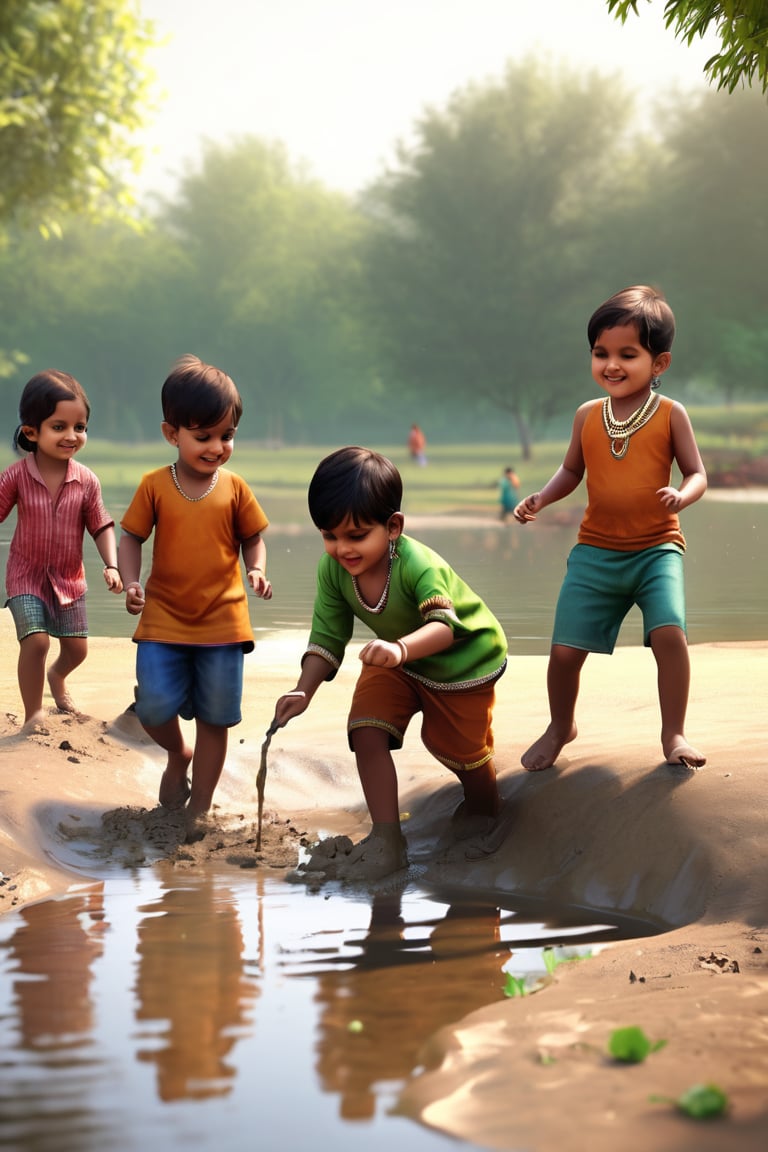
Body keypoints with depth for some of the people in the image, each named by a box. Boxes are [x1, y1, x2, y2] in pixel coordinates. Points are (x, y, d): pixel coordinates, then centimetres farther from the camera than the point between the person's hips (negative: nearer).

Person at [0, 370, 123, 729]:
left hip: (69, 578, 3)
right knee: (36, 641, -17)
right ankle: (33, 715, -1)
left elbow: (101, 526, -3)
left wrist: (111, 566, -14)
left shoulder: (86, 481, -12)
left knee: (77, 647, 10)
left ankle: (57, 676, 47)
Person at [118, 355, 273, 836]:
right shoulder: (155, 486, -3)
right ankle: (179, 755, 22)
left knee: (215, 718, 5)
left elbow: (253, 537, 9)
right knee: (155, 707, -12)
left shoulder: (235, 489, -1)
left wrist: (258, 571, -11)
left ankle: (199, 808, 19)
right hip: (163, 620, -1)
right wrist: (131, 582, -13)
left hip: (223, 621, 1)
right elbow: (132, 537, 3)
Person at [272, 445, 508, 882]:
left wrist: (400, 648, -73)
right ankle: (387, 841, -9)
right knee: (365, 730, -15)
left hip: (464, 659, -5)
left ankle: (484, 804, 43)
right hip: (398, 661, 5)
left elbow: (443, 625, -54)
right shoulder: (333, 570, -22)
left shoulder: (419, 565, -40)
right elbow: (328, 637, -15)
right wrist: (304, 690, -29)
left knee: (454, 744, 7)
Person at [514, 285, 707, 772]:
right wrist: (541, 498, 1)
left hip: (657, 549, -2)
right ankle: (561, 727, 26)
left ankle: (675, 732, -5)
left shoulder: (670, 414, -4)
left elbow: (697, 473, -2)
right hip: (596, 552, 3)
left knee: (669, 632, -24)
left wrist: (683, 494, -24)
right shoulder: (588, 416, 4)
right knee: (565, 649, -3)